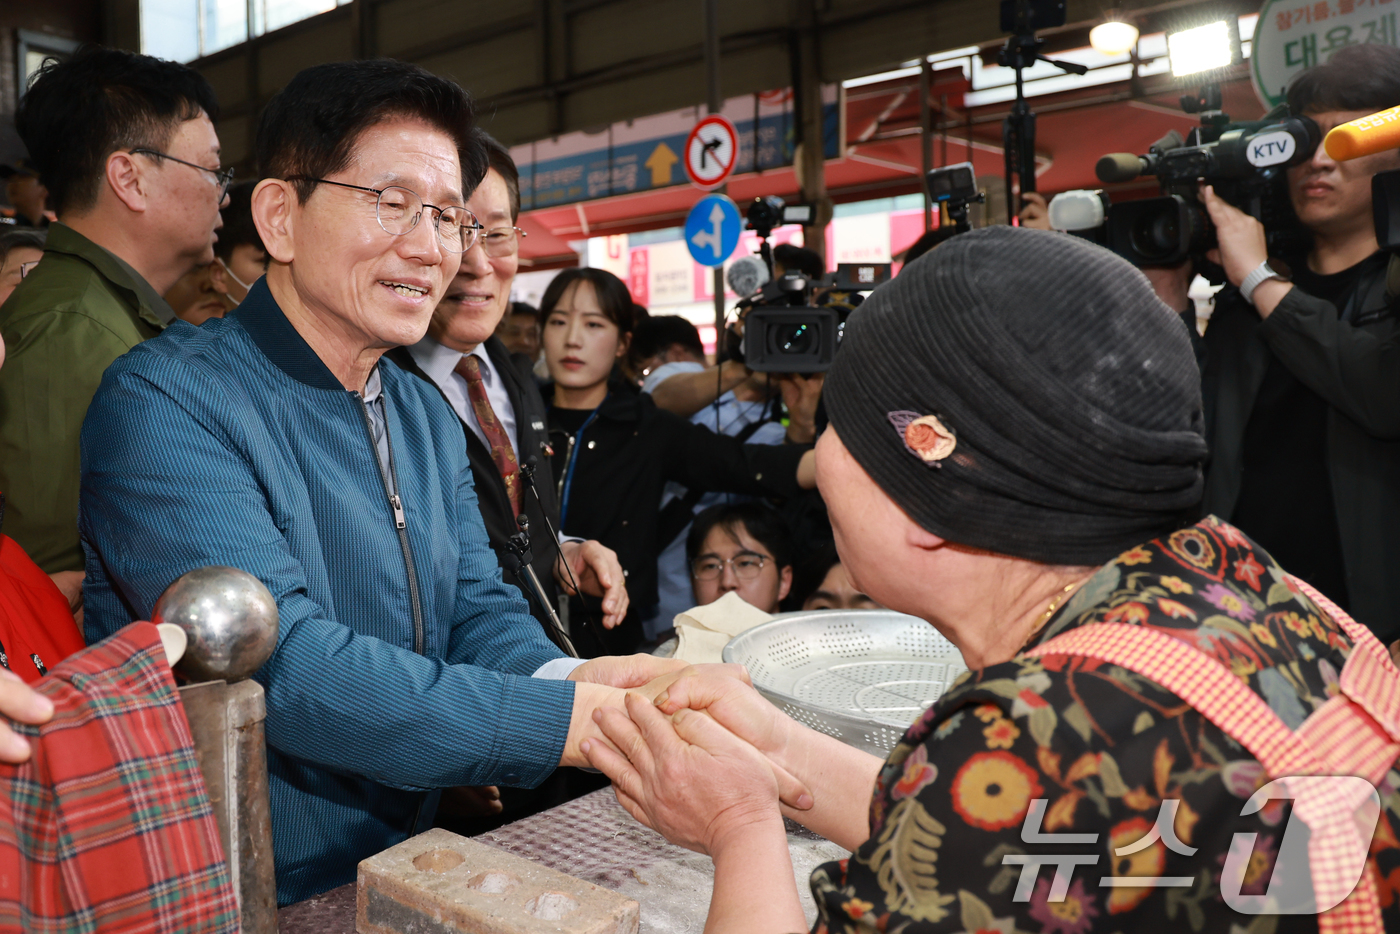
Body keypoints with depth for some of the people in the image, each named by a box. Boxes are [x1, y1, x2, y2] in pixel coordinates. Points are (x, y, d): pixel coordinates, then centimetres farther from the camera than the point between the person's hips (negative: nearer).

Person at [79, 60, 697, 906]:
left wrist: (569, 678, -18)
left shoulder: (428, 416, 9)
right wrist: (577, 721, -28)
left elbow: (480, 613, 4)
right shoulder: (165, 405, -16)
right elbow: (285, 665, -25)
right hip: (254, 893, -6)